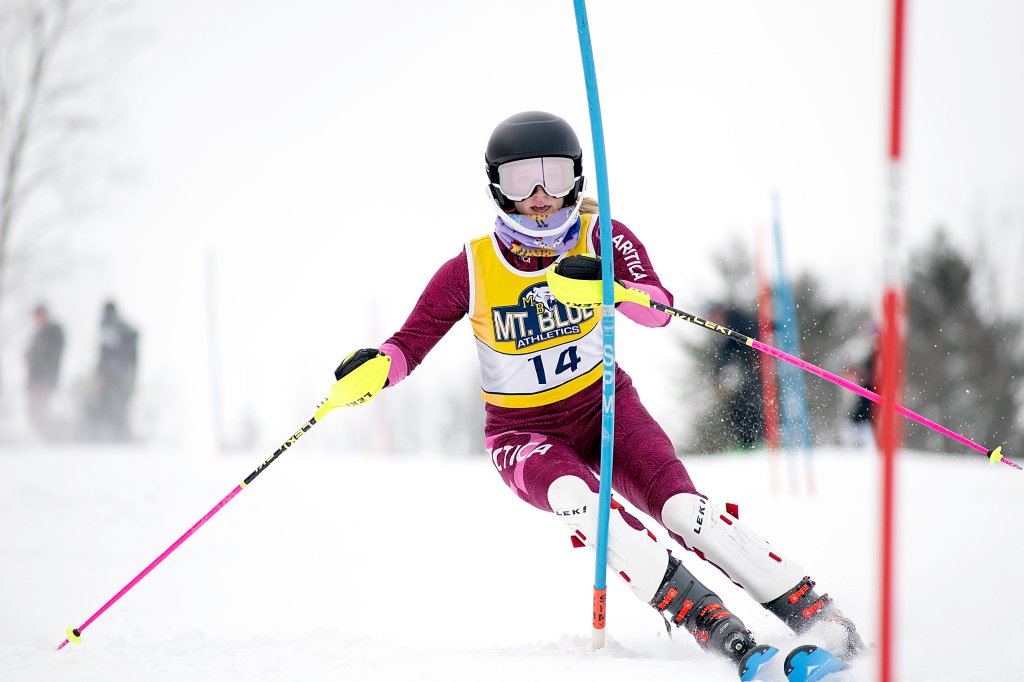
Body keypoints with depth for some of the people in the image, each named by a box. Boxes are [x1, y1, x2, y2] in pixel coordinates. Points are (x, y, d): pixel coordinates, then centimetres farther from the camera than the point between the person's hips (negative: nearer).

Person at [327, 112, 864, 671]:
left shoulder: (600, 240, -10)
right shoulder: (470, 269, -10)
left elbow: (657, 309, -25)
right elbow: (411, 341, -3)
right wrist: (376, 369, -26)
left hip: (605, 407, 1)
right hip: (524, 433, -1)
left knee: (682, 508, -24)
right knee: (578, 500, -35)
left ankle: (810, 610, -18)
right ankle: (698, 615, -39)